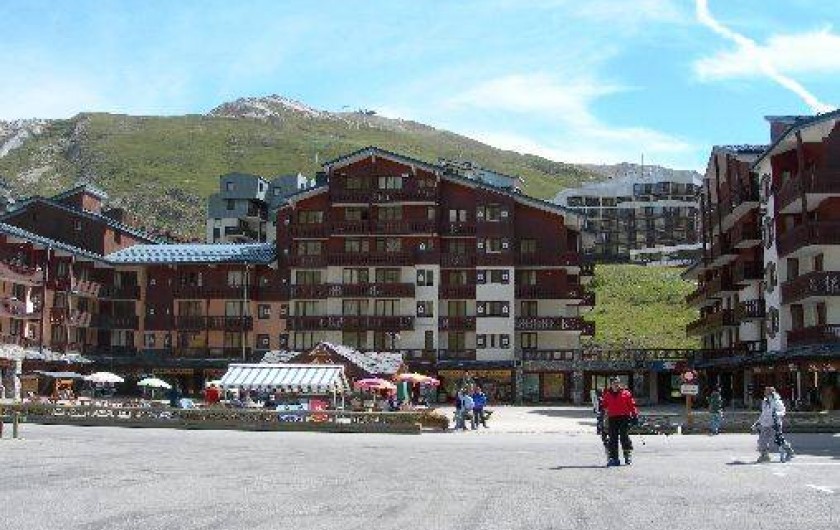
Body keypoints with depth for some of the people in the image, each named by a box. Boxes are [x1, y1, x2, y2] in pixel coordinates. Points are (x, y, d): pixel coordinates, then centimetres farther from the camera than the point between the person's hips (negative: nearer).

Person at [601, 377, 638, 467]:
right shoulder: (607, 395, 11)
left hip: (624, 418, -3)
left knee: (624, 437, -8)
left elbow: (632, 404, 5)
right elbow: (604, 406, 20)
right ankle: (613, 458, 8)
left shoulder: (626, 393, 3)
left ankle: (628, 455, 1)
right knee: (613, 439, 3)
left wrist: (635, 415, 2)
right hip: (612, 418, 3)